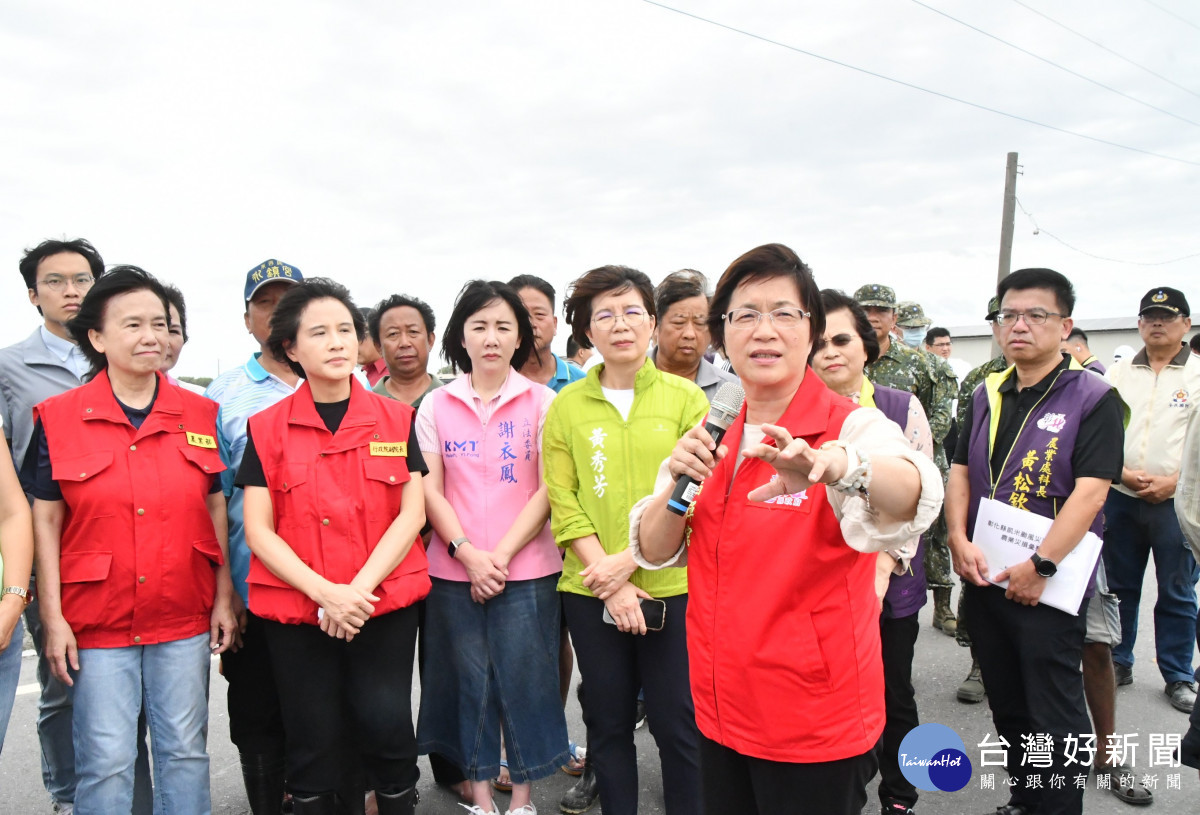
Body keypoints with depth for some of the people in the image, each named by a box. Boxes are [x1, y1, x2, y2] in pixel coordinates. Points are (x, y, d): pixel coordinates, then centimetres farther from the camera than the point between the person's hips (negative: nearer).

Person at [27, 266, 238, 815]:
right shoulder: (57, 417, -3)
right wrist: (53, 618, -4)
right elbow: (45, 520, -1)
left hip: (185, 618, 2)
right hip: (97, 620, -1)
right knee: (106, 761, 7)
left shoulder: (200, 415, 3)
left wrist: (225, 597, 3)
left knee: (185, 752, 12)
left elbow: (215, 506, 5)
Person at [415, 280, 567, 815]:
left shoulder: (542, 402, 0)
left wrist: (501, 555, -10)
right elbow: (429, 490, 1)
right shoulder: (436, 405, 5)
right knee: (469, 680, 9)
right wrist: (468, 554, -10)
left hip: (525, 570, -1)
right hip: (454, 571, 2)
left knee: (523, 679, 4)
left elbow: (549, 490, -5)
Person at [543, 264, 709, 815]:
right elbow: (563, 503, -1)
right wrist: (611, 584, -10)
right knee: (607, 722, 14)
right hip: (591, 590, 2)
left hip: (673, 586, -1)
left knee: (678, 722, 7)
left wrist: (631, 558, -14)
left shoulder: (686, 398, 0)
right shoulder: (567, 406, 3)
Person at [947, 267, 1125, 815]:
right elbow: (961, 470, 8)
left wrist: (1041, 566, -21)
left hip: (1049, 585, -6)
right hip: (984, 578, 6)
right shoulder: (987, 396, 9)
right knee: (1006, 704, 18)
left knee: (1055, 711, 4)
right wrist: (959, 539, -6)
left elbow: (1090, 490, -16)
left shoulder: (1092, 397, -8)